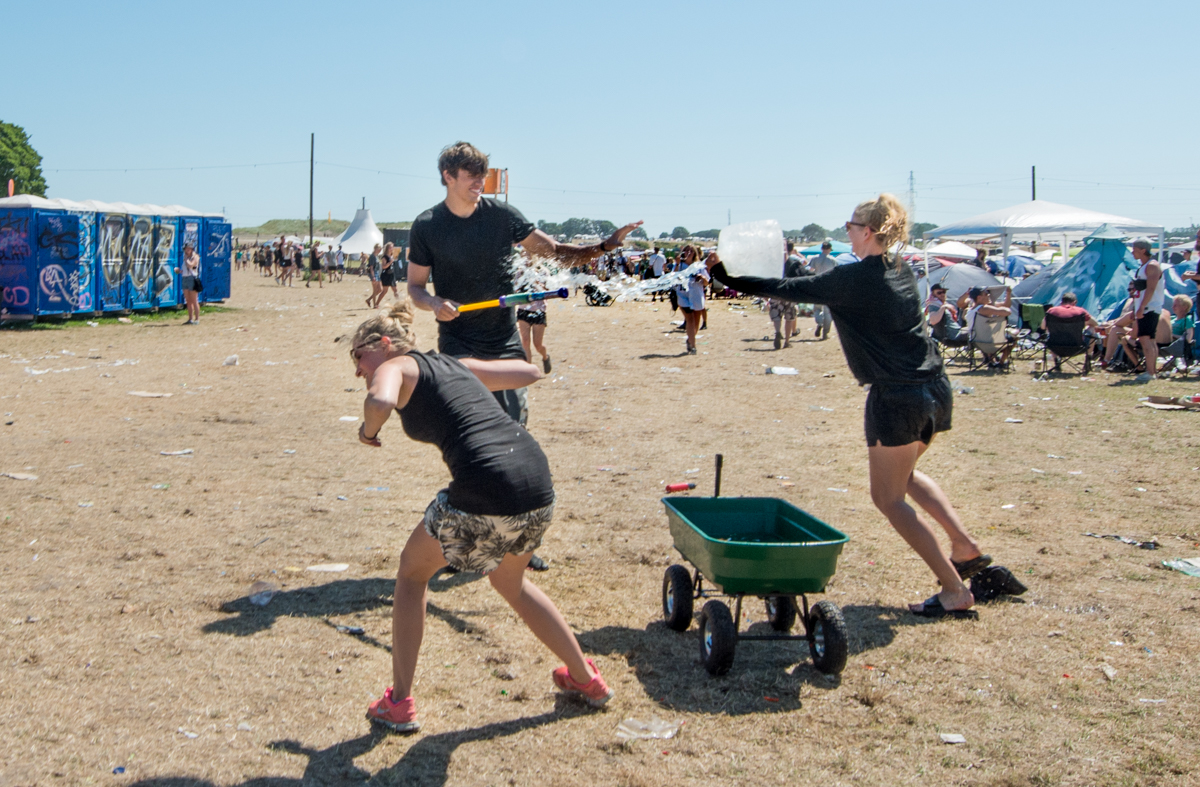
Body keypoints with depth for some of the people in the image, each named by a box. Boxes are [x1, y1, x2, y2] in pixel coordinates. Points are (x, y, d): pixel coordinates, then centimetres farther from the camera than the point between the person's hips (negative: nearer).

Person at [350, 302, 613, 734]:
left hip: (484, 494, -7)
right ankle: (587, 678, 41)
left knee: (413, 570, 21)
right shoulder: (456, 363, 25)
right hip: (539, 487, 7)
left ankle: (399, 704, 24)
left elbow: (380, 400, -20)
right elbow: (530, 371, 36)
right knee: (510, 581, 34)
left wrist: (369, 431, 2)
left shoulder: (396, 366, 6)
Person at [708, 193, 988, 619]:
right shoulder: (903, 272, 10)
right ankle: (966, 548, 24)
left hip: (897, 396, -8)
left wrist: (730, 279, -1)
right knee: (903, 474, 30)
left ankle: (954, 591, 2)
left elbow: (789, 289, -9)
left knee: (888, 496, 5)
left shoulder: (852, 278, -13)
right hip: (936, 389, 8)